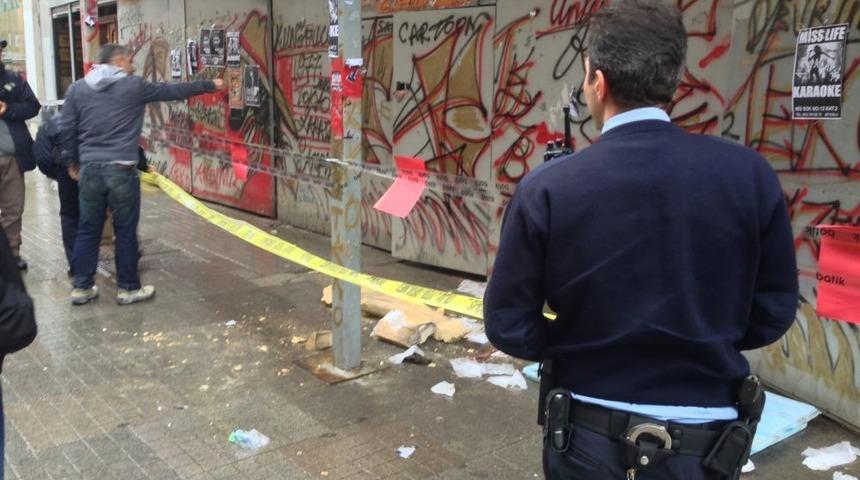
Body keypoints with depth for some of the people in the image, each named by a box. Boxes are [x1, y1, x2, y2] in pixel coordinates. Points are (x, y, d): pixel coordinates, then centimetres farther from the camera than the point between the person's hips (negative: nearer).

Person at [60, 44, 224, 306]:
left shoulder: (77, 89, 8)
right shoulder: (134, 86, -2)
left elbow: (66, 129, 8)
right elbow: (175, 91, 7)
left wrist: (71, 162, 19)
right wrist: (210, 85, 18)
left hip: (89, 168, 4)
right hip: (121, 170, -4)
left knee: (88, 230, 11)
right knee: (126, 231, 5)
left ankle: (81, 287, 16)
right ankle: (128, 288, 14)